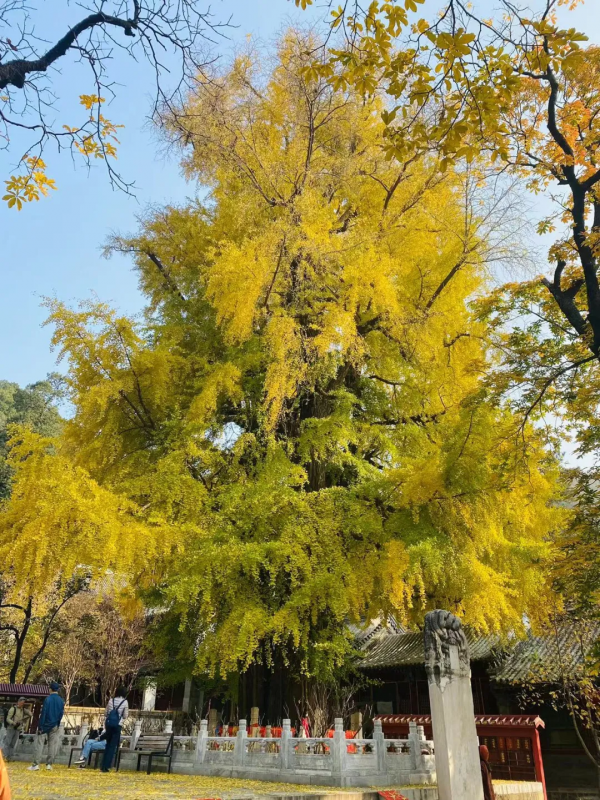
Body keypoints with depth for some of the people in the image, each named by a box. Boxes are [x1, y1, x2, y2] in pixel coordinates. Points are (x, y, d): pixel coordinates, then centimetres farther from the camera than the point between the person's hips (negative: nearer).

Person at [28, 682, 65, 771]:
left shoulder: (48, 699, -13)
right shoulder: (61, 701, 2)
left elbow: (43, 713, -14)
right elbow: (61, 714, 5)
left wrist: (40, 726, -11)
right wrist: (57, 723, 14)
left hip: (45, 725, -4)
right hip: (55, 726, 4)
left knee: (39, 744, 3)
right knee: (52, 745, 7)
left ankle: (36, 764, -3)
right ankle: (49, 764, 6)